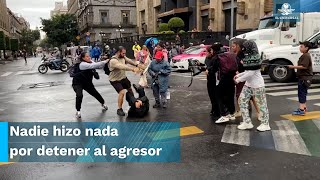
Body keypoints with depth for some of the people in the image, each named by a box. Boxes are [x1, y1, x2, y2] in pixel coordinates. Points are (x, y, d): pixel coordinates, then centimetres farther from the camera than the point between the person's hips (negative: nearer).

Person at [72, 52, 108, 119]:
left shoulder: (91, 62, -2)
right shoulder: (82, 64, -25)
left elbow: (99, 66, -12)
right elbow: (93, 66, -36)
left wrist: (106, 62, -30)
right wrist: (105, 62, -39)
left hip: (87, 82, 7)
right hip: (78, 83, -7)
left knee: (95, 93, 12)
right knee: (79, 95, -29)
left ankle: (103, 104, 40)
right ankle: (78, 111, -12)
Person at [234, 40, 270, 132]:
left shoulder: (254, 58, -19)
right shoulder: (248, 57, 8)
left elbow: (251, 73, -23)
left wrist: (239, 80, -15)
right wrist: (238, 75, 8)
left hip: (257, 85, -9)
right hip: (248, 84, 10)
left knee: (261, 104, 2)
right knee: (242, 101, 6)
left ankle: (265, 124, 15)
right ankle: (247, 122, 13)